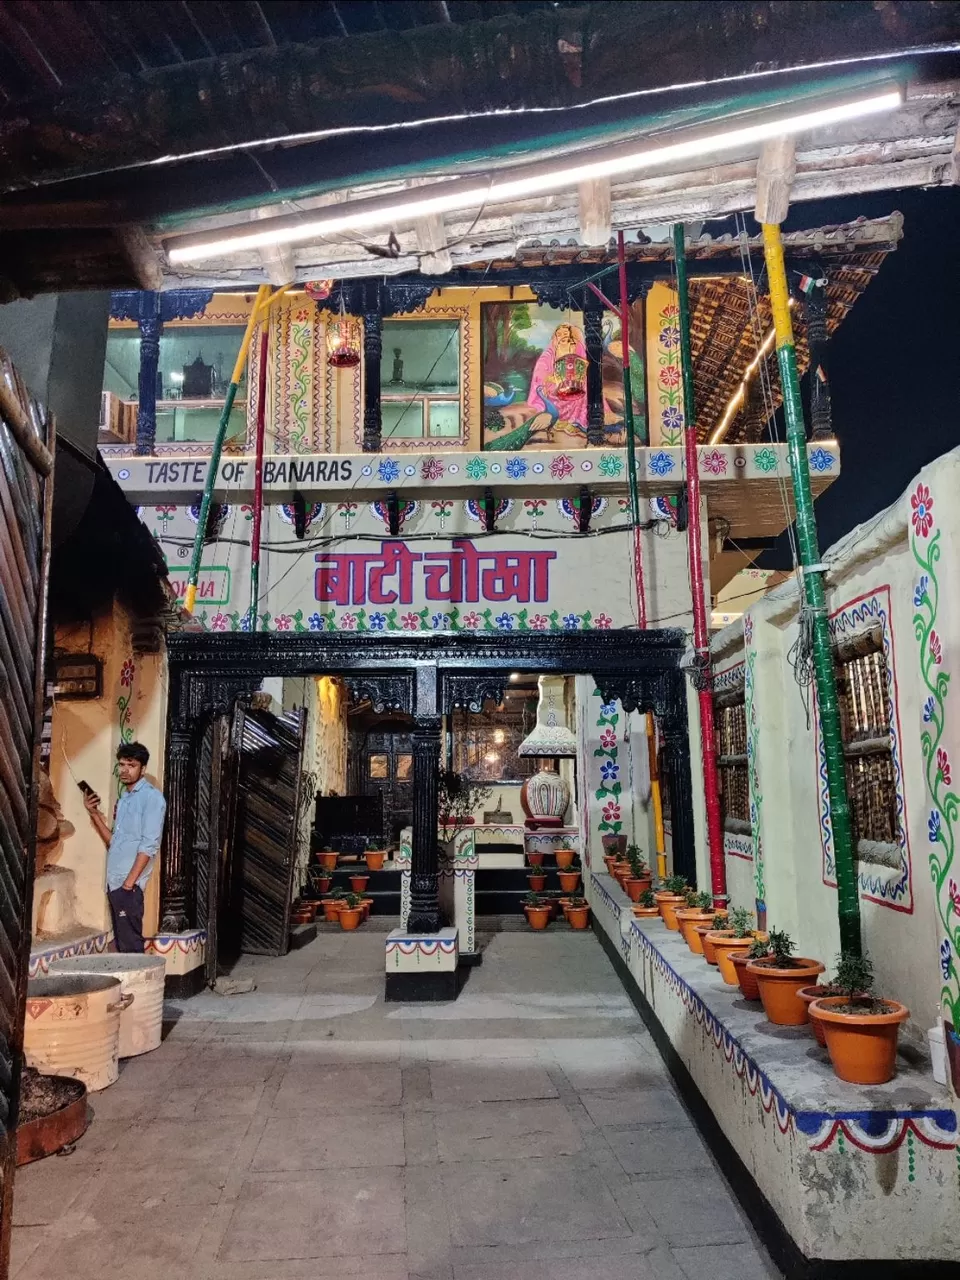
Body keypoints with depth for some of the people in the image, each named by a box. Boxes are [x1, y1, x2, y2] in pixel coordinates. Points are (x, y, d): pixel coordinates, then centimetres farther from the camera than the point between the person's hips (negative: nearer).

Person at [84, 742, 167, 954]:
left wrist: (129, 882, -19)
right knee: (120, 942, 11)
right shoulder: (123, 798, 17)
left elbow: (149, 845, -15)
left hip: (130, 883, -8)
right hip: (114, 881, 8)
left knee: (131, 944, -6)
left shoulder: (151, 797, -8)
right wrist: (95, 814, 10)